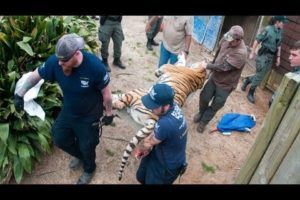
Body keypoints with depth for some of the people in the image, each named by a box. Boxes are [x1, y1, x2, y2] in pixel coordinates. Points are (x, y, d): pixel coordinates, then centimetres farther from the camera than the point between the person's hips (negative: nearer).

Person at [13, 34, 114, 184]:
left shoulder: (94, 66, -34)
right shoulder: (54, 62, -24)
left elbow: (106, 92, -20)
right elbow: (35, 75, -4)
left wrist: (109, 113, -9)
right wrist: (20, 94, -3)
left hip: (89, 115, -4)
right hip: (68, 111, 5)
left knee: (86, 146, 14)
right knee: (59, 139, 21)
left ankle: (89, 169, 49)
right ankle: (79, 156, 53)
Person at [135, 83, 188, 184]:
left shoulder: (166, 123, -44)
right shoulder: (173, 107, -18)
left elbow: (149, 143, -21)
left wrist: (141, 148, 0)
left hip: (169, 165, -7)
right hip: (163, 154, 7)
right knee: (141, 177, 26)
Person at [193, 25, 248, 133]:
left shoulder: (241, 53, -33)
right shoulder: (226, 39, -11)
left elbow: (223, 67, -30)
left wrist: (207, 66, -19)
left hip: (226, 84, -5)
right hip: (215, 76, 5)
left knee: (216, 105, 10)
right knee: (204, 97, 12)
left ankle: (204, 121, 33)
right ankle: (201, 112, 43)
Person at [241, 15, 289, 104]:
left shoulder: (280, 31, 5)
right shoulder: (268, 29, -14)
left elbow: (279, 45, 14)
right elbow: (257, 41, -12)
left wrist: (278, 57, 13)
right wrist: (252, 53, -10)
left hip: (271, 57, 6)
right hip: (263, 55, -6)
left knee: (260, 75, 12)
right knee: (260, 75, -2)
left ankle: (247, 80, 38)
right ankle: (250, 93, 13)